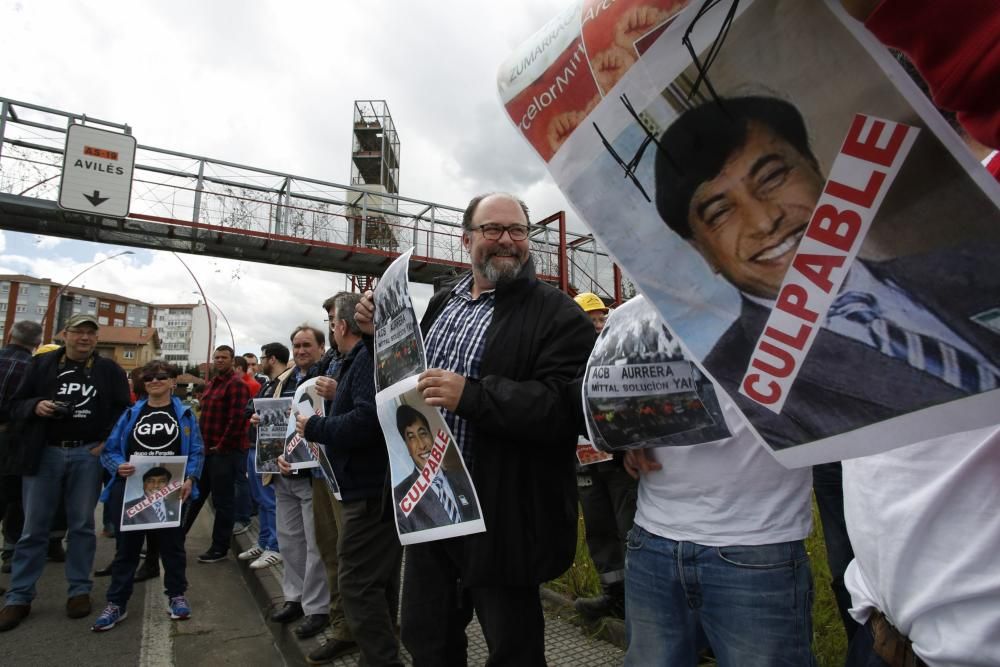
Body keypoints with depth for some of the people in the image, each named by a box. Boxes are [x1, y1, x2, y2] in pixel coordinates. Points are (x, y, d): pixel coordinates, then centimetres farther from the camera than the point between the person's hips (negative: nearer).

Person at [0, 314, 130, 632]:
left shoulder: (109, 370, 4)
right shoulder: (42, 364, 5)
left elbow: (123, 410, 4)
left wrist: (108, 442, -8)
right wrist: (36, 406, -14)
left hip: (88, 454, 0)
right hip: (44, 453, 1)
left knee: (82, 525, 8)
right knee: (34, 526, 6)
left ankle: (79, 590, 18)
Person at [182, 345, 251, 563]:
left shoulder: (236, 385, -13)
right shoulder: (210, 384, 16)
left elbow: (237, 419, -20)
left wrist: (221, 446, -15)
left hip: (225, 452, -9)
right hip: (206, 449, 9)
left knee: (223, 501, 2)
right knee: (194, 496, 19)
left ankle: (220, 547, 14)